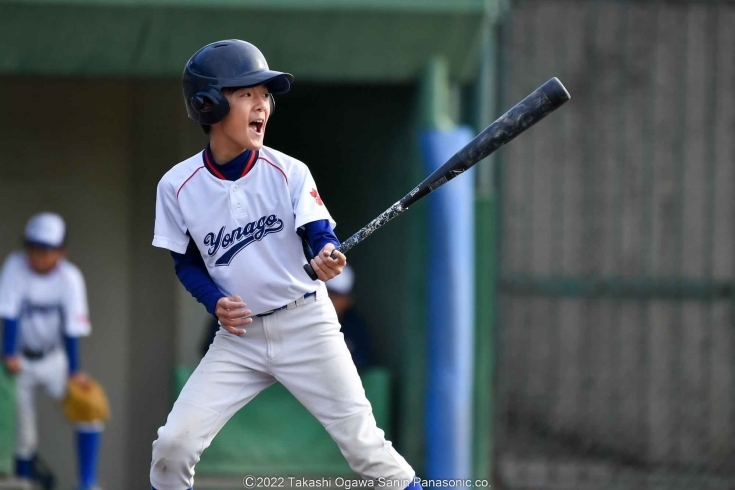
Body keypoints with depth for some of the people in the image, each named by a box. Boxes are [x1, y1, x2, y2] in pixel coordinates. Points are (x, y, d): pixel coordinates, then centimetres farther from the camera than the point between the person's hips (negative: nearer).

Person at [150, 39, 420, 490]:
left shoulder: (289, 172, -9)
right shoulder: (178, 186, -6)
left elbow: (320, 234, -13)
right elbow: (186, 262, 5)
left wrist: (327, 257, -37)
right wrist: (215, 302, -14)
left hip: (305, 325, -1)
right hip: (239, 335, 1)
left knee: (363, 442, -3)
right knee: (174, 445, -7)